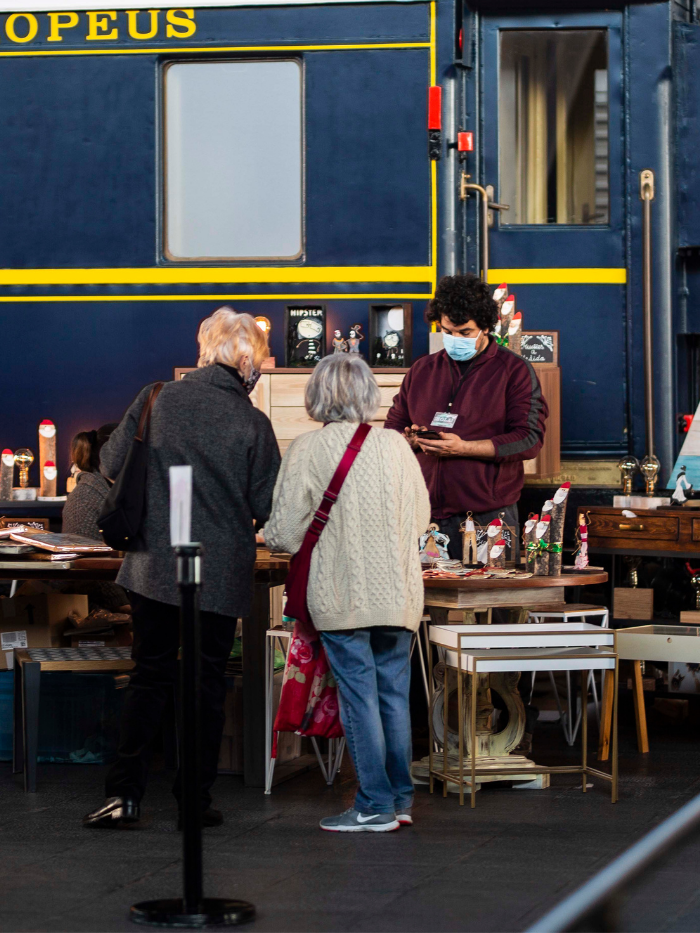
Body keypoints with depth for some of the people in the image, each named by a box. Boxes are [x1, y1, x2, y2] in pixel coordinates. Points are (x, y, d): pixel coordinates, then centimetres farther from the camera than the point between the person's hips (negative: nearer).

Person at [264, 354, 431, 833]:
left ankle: (376, 805, 4)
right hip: (398, 592, 3)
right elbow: (422, 516, 10)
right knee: (395, 693, 12)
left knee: (359, 697, 1)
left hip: (342, 595, -3)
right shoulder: (395, 444, 0)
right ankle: (401, 797, 18)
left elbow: (284, 533, -8)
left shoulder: (307, 449, -9)